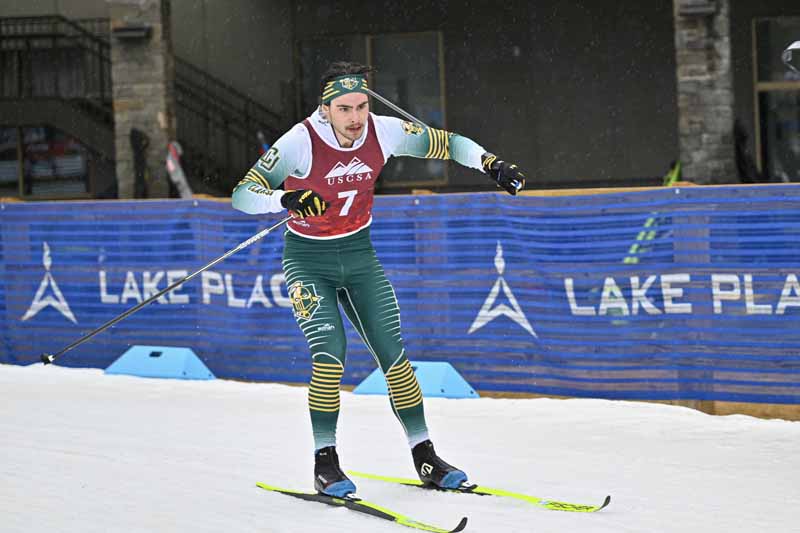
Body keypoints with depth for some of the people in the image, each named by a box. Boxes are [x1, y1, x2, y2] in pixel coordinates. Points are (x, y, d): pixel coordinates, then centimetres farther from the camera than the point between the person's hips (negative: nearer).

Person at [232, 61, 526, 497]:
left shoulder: (382, 132, -13)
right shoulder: (300, 142, -24)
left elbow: (445, 144, 1)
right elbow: (242, 195, -26)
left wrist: (491, 164, -15)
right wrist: (285, 199, -45)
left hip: (359, 255, 4)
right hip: (308, 261, -3)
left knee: (392, 353, -1)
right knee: (329, 352, -20)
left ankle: (424, 457, 8)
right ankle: (325, 461, -9)